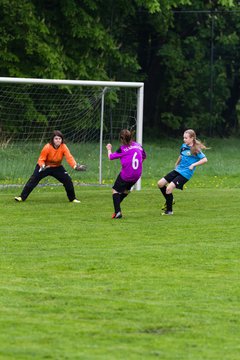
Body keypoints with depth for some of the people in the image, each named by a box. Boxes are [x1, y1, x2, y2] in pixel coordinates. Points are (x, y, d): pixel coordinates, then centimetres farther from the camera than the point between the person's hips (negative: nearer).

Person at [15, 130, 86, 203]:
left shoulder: (64, 147, -19)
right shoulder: (47, 147, -25)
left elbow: (69, 158, -31)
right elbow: (41, 159, -19)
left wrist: (75, 166, -49)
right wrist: (42, 166, -42)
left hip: (57, 167, 2)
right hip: (45, 166, -2)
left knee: (68, 180, -9)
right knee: (33, 180, -15)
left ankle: (72, 198, 10)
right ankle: (22, 197, -12)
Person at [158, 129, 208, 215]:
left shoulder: (195, 150, -13)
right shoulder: (184, 146, 8)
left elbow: (205, 159, -16)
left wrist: (193, 165, -19)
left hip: (185, 173, -8)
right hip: (178, 170, 8)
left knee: (169, 188, -18)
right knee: (160, 183, 2)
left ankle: (169, 210, -1)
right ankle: (169, 200, 23)